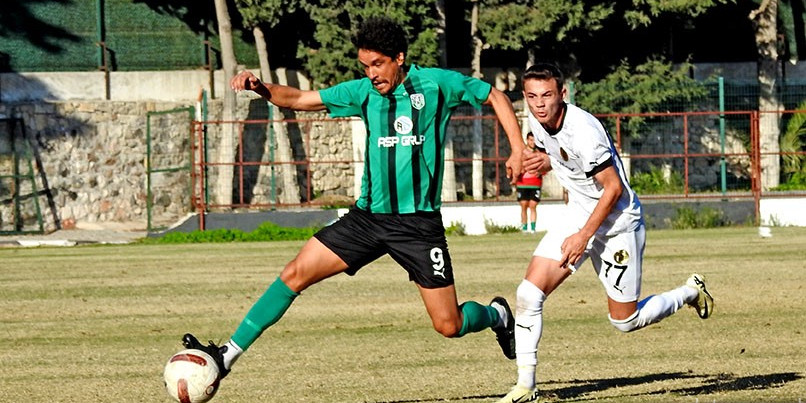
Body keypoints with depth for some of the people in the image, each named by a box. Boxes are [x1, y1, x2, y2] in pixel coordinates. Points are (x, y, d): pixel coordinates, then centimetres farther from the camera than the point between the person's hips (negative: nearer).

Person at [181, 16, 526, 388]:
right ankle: (228, 355, -6)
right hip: (368, 216, 3)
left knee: (449, 326, -1)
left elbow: (494, 97, 6)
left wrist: (518, 149, -5)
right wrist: (259, 87, -14)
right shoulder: (363, 92, 4)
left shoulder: (437, 83, -5)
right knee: (295, 274, -9)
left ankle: (496, 315, 34)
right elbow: (299, 99, 4)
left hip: (419, 224, -3)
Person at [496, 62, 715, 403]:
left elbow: (614, 187, -23)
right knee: (528, 294, -10)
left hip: (617, 221, -7)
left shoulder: (582, 130, -29)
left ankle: (690, 292, 31)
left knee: (625, 320, 5)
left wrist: (584, 236, -22)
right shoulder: (537, 120, -4)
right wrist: (544, 161, -3)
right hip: (578, 213, 7)